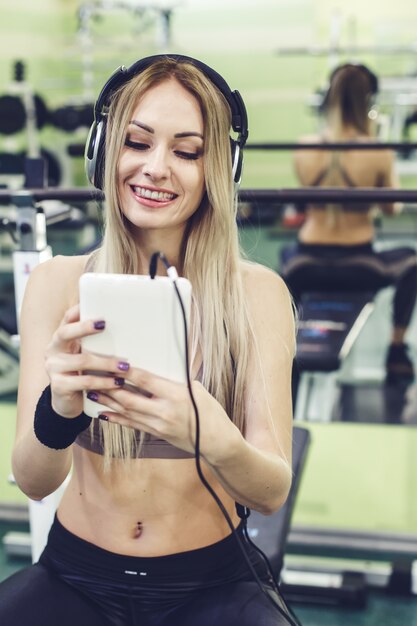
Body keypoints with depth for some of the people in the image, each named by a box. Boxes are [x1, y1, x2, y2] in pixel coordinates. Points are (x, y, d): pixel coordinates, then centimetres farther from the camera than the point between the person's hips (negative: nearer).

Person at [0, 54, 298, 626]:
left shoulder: (258, 292, -5)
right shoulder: (57, 283, -3)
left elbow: (273, 493, -10)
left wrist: (218, 442, -32)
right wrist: (57, 410, -29)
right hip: (76, 576, 1)